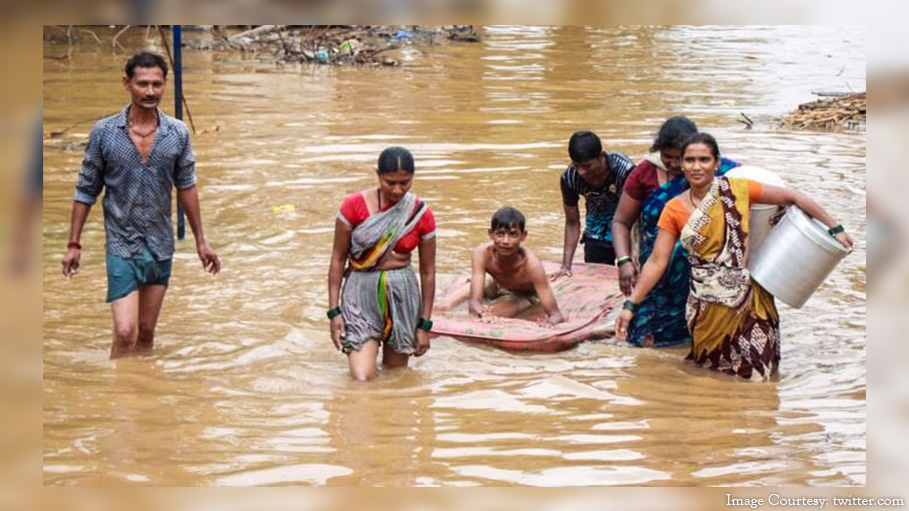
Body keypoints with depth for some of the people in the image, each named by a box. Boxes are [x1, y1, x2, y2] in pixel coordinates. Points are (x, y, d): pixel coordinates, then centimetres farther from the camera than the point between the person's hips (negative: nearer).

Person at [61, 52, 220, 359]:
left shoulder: (178, 133, -2)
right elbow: (86, 190, 0)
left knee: (146, 334, 12)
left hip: (161, 247, 3)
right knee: (125, 333, -13)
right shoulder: (104, 132, -7)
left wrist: (200, 241, 8)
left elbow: (186, 187, 7)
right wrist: (74, 244, -1)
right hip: (122, 246, -3)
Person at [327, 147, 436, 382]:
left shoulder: (421, 214, -1)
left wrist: (424, 325, 4)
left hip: (402, 292, 2)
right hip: (361, 291, -2)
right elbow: (338, 259, -1)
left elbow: (428, 271, 5)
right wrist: (334, 311, -5)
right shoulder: (354, 205, -7)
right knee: (362, 380, -11)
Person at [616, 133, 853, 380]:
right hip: (708, 307, 1)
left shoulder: (737, 190, -4)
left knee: (755, 373, 2)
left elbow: (792, 198, 2)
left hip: (748, 301, -1)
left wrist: (835, 228, 1)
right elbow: (657, 261, 0)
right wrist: (631, 305, -6)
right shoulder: (674, 210, 0)